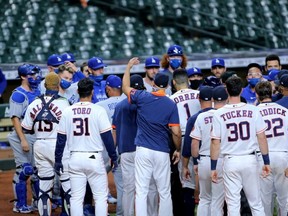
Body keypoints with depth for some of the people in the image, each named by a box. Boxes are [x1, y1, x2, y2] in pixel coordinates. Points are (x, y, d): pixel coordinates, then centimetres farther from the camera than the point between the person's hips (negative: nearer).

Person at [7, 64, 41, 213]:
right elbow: (15, 118, -16)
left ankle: (37, 201, 23)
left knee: (38, 170, 12)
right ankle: (20, 205, 2)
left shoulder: (38, 93, 12)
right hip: (24, 136, -8)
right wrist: (23, 140, -22)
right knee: (24, 170, -6)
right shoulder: (18, 95, -11)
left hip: (38, 137, 8)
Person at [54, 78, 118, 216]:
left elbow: (61, 138, 4)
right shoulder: (98, 111, -7)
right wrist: (113, 157, 3)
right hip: (94, 158, -3)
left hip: (75, 159, 3)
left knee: (76, 198, 7)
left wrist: (58, 160, 12)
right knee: (100, 196, 4)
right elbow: (107, 137, -7)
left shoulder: (67, 112, 2)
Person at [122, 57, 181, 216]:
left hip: (143, 150, 0)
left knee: (141, 191, -1)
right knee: (164, 192, 9)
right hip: (162, 152, 0)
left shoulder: (142, 97, -2)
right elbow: (176, 132, -6)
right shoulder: (171, 105, -4)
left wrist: (129, 66, 29)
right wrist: (178, 150, 10)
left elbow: (125, 88, 17)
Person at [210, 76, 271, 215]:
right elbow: (261, 138, -2)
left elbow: (215, 143, -4)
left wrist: (213, 168, 4)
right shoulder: (253, 111, -4)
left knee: (233, 204, 4)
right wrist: (266, 162, 6)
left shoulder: (219, 114, -6)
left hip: (230, 161, -1)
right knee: (256, 203, 8)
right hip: (250, 159, 1)